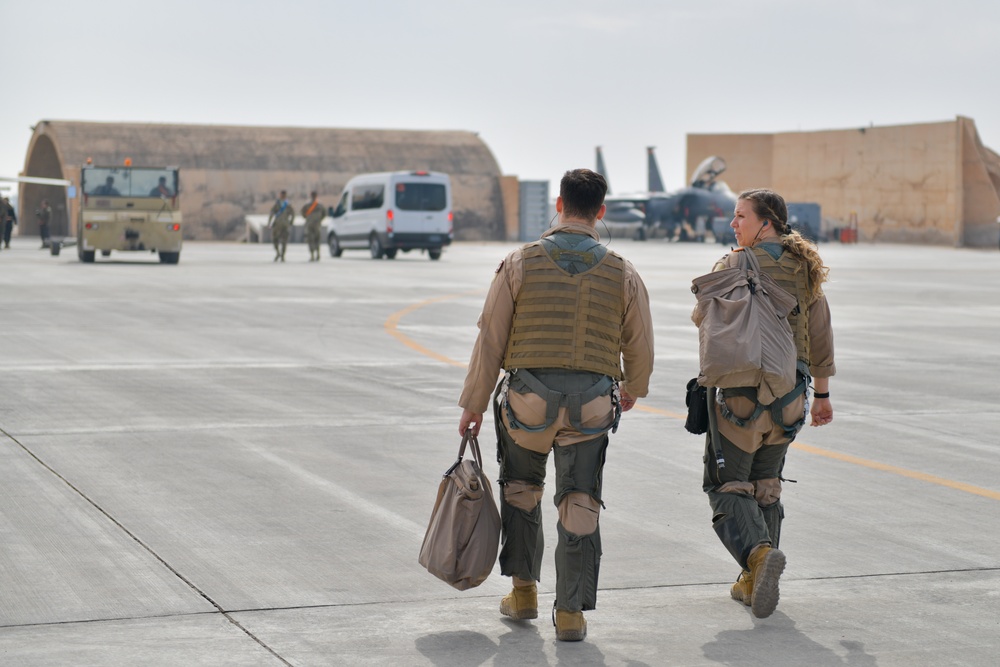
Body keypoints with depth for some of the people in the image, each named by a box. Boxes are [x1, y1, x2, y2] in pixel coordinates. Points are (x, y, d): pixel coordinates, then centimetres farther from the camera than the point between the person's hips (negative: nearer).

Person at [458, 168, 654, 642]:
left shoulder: (520, 263, -4)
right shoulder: (622, 274, 0)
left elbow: (490, 340, -3)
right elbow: (640, 348, 9)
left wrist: (473, 403, 6)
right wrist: (633, 389, 30)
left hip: (527, 400, 0)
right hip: (591, 405, 0)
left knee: (520, 489, 22)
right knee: (580, 507, 7)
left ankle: (524, 592, 25)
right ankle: (570, 612, 6)